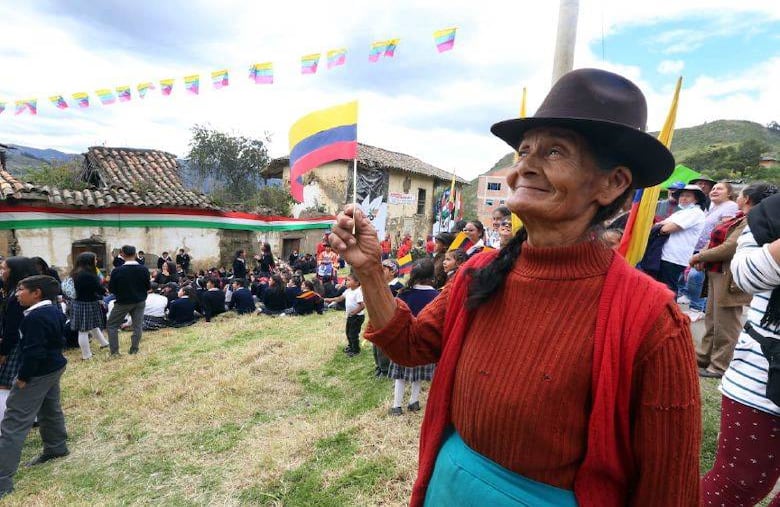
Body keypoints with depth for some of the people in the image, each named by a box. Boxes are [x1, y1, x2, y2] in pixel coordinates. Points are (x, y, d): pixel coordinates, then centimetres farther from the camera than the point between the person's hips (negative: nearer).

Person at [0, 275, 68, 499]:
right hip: (53, 367, 10)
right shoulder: (54, 311, 4)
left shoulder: (35, 317, -24)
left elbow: (34, 351, -26)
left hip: (38, 373, -10)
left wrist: (23, 377, -16)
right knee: (50, 409, 24)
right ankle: (56, 448, 41)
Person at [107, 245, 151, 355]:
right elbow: (148, 286, -2)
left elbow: (111, 289, -9)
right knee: (138, 326, 10)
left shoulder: (117, 270, -18)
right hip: (140, 301, 2)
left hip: (123, 302, -2)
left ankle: (114, 351, 13)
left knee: (112, 325, 13)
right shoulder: (143, 269, -12)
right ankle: (134, 349, 14)